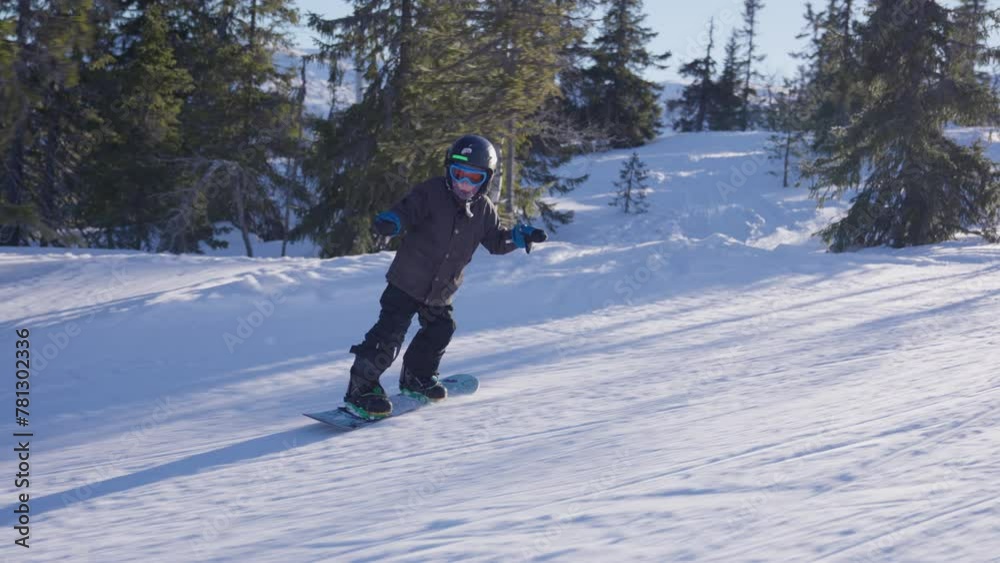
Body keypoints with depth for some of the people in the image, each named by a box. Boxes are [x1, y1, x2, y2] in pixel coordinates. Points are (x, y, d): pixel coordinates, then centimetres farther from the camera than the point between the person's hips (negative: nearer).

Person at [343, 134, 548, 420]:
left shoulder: (483, 209, 1)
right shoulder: (430, 193, -16)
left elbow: (496, 241, 13)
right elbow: (406, 212, -25)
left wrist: (518, 236, -6)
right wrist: (389, 222, -48)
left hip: (441, 292, 6)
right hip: (407, 283, -6)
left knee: (440, 331, 18)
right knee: (390, 334, -15)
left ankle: (417, 377, 41)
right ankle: (361, 388, -7)